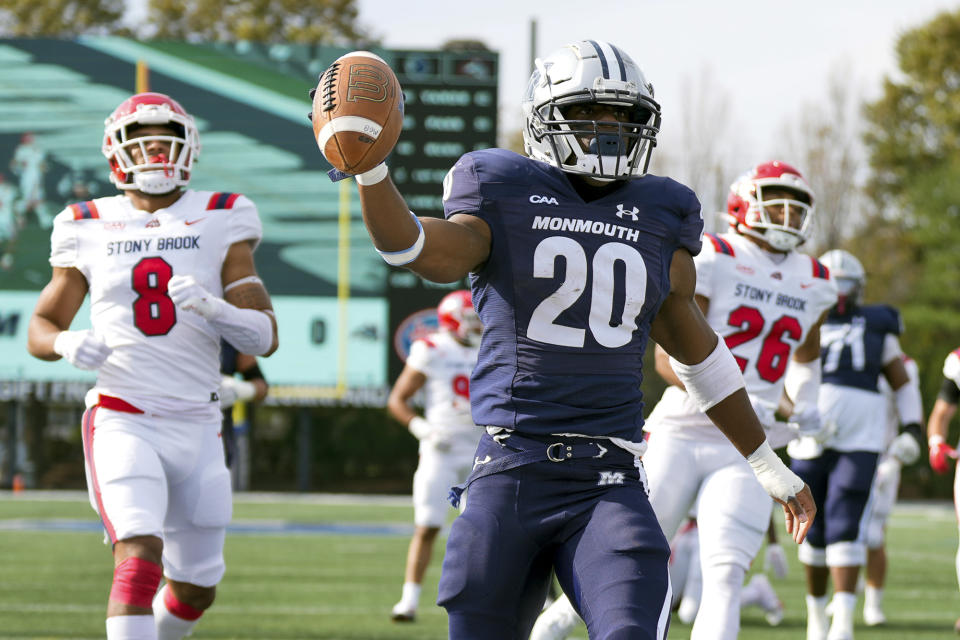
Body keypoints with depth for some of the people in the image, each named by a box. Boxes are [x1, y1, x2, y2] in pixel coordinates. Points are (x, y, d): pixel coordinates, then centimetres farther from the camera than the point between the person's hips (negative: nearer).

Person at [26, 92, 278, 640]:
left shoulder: (220, 221, 3)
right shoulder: (89, 229, 5)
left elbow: (265, 338, -2)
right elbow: (40, 328, 13)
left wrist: (210, 306, -21)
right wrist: (68, 343, -11)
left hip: (197, 427, 3)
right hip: (123, 423, -3)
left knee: (196, 589, 12)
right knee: (140, 555, -25)